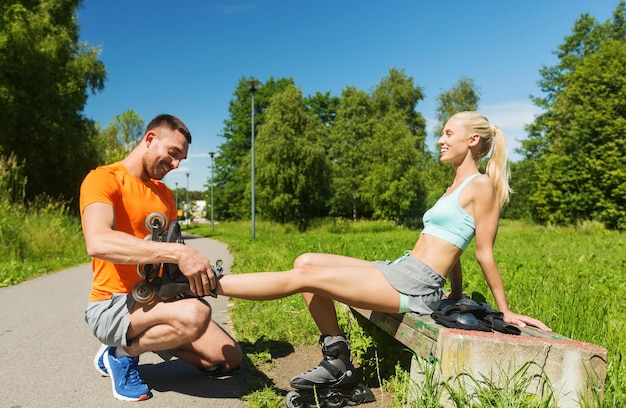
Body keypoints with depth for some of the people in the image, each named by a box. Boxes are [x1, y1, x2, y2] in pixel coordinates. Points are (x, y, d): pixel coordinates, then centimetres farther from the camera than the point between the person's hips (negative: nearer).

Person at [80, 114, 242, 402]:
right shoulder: (103, 179, -13)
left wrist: (195, 271, -9)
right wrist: (178, 253, -39)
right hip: (113, 304, -7)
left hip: (157, 298, 8)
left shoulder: (164, 193, 12)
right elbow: (98, 243, -32)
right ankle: (122, 353, -6)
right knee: (195, 314, -36)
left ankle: (143, 338, 14)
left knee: (230, 359, 1)